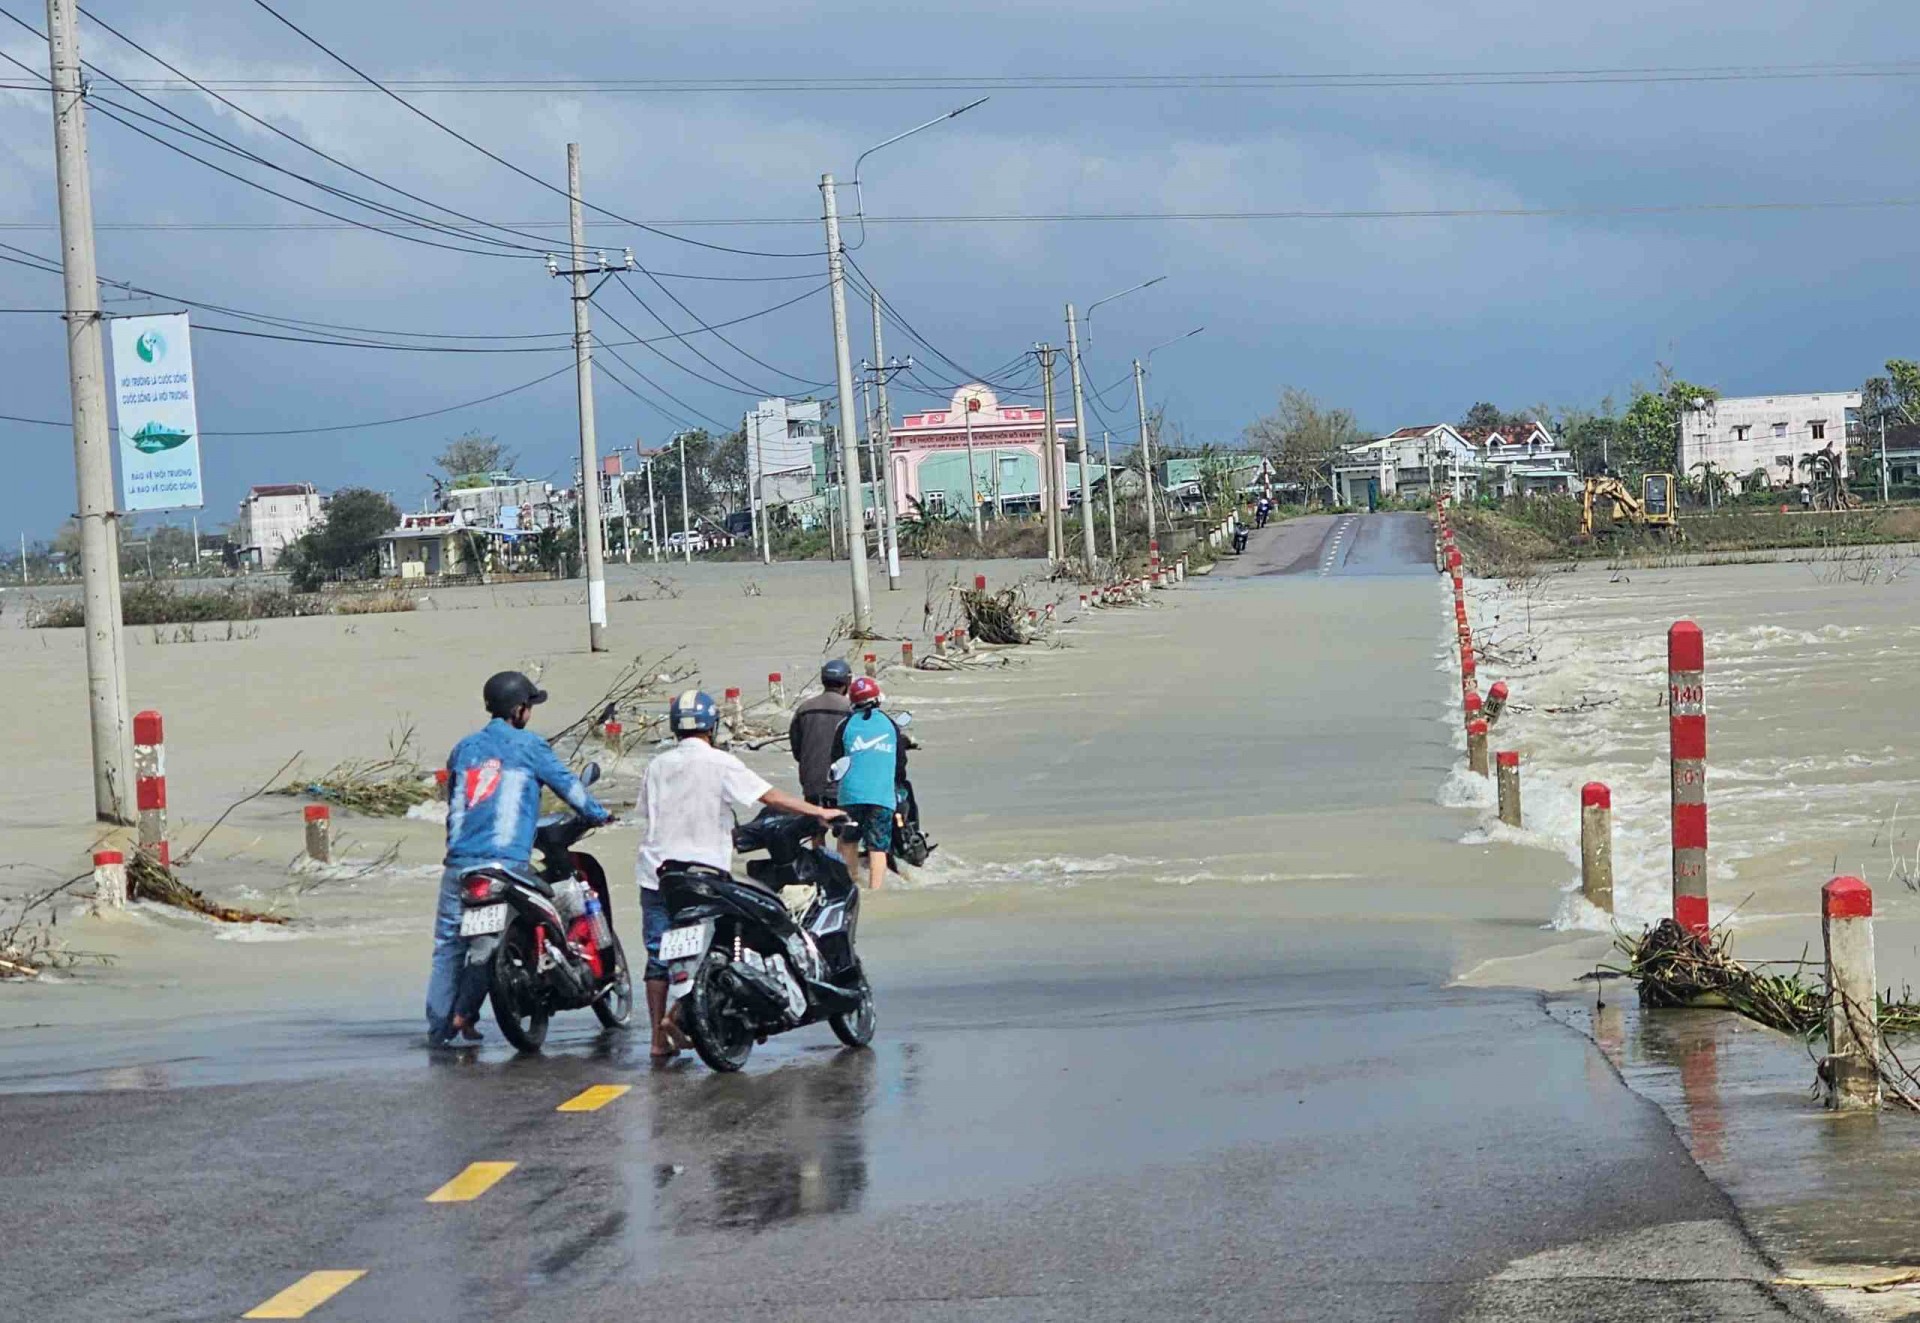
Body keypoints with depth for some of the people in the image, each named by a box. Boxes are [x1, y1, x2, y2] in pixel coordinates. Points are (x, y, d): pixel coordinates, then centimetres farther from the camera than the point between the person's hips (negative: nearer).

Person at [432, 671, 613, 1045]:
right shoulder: (527, 746, 2)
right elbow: (566, 783, 11)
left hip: (459, 860, 4)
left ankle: (438, 1025, 2)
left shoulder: (464, 748, 16)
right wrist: (599, 814, 26)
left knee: (448, 943, 6)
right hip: (507, 859, -4)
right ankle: (465, 1014, -8)